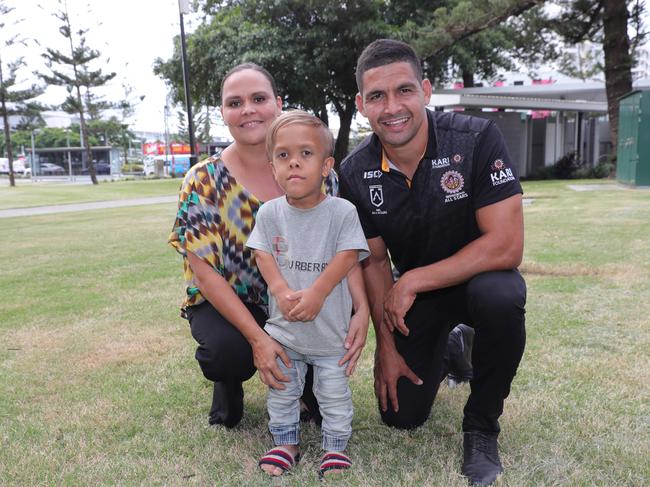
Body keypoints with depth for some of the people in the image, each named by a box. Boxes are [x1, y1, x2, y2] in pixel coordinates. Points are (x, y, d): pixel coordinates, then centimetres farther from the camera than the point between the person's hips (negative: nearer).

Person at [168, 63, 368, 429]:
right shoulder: (204, 181, -13)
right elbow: (205, 271, -17)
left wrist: (361, 309, -29)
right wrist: (257, 336, -28)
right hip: (226, 303, -1)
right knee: (228, 349, -33)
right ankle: (228, 384, 5)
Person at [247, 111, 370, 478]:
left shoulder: (343, 211, -12)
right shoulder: (269, 212, -4)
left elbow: (348, 256, -15)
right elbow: (263, 254, -5)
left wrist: (316, 293, -23)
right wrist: (282, 291, -20)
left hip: (330, 326, -3)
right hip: (283, 327, 3)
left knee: (335, 394, 11)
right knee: (281, 391, 17)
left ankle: (336, 447, 30)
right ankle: (286, 443, 35)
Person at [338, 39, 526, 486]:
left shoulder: (477, 139, -24)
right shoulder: (356, 173, -13)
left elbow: (506, 246, -27)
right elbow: (374, 261, -3)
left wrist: (413, 282, -23)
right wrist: (387, 345, -5)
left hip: (480, 276, -2)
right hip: (412, 295, 3)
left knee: (499, 297, -38)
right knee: (402, 414, -2)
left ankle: (482, 426, -10)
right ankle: (447, 349, 32)